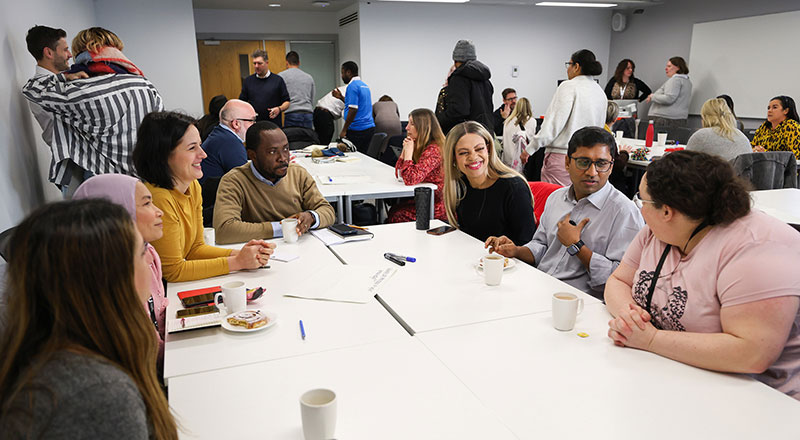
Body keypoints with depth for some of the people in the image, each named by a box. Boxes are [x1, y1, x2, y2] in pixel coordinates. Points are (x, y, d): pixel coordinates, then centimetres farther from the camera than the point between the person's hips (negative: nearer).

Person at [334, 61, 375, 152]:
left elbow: (353, 109, -20)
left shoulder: (352, 86, -12)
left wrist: (344, 130, -15)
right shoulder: (364, 85, 17)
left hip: (357, 130, -9)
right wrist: (341, 97, 23)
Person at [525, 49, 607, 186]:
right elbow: (599, 128, 19)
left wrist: (530, 148, -7)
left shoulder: (569, 87, -9)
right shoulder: (601, 93, 14)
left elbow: (554, 123, -14)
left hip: (562, 155, -8)